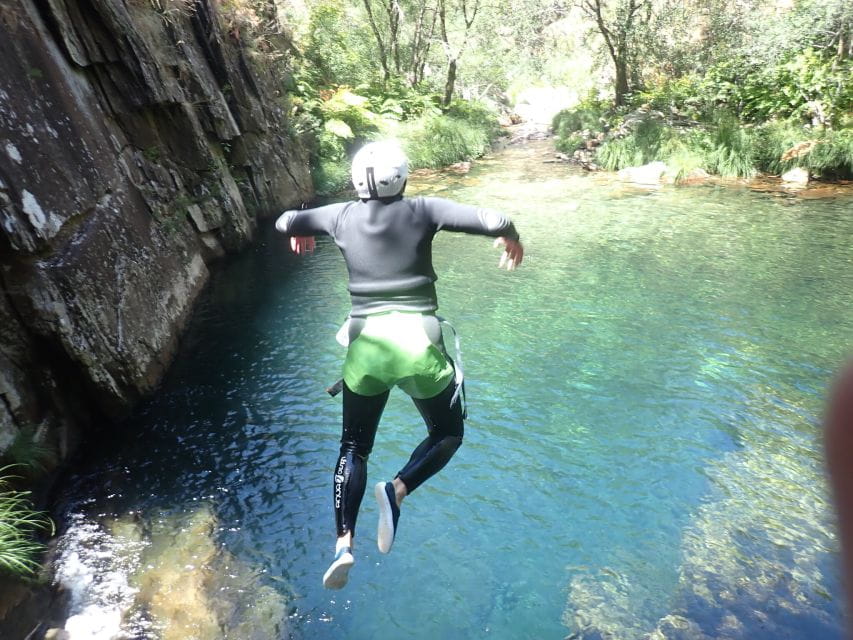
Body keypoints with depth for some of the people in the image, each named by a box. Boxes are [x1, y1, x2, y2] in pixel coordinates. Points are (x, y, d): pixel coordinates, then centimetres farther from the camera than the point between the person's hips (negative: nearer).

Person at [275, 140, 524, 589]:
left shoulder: (341, 216, 5)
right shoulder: (422, 211, -3)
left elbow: (284, 222, 19)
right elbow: (492, 221, -10)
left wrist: (299, 232, 42)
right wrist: (510, 237, 12)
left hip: (365, 344, 3)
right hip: (417, 341, -2)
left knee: (353, 447, 19)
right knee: (448, 434, 19)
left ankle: (343, 543, 6)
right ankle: (397, 490, -7)